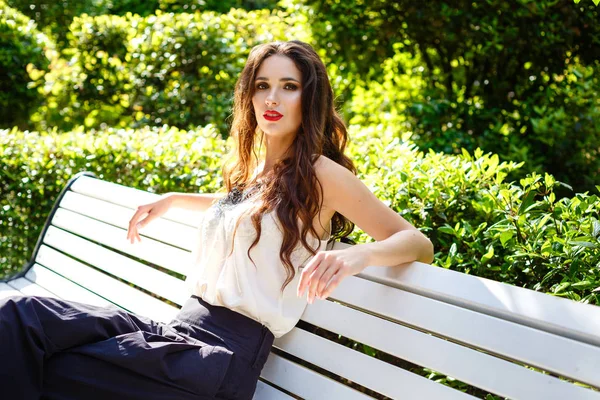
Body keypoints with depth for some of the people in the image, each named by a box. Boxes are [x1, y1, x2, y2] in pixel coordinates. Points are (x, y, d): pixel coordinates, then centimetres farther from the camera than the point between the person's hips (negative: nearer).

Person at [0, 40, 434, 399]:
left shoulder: (320, 174, -5)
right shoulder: (252, 169, 17)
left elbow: (419, 243, -7)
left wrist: (358, 254, -28)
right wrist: (172, 199, 32)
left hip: (228, 352, -7)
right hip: (181, 326, 7)